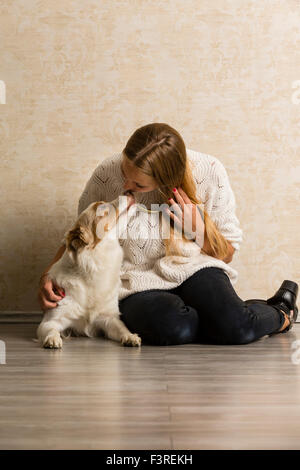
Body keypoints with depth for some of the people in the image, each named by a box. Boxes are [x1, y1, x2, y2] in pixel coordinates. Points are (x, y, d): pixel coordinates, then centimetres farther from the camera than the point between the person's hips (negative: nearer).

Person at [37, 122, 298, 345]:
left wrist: (200, 230, -18)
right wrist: (47, 277, -9)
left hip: (193, 268, 0)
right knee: (173, 328, -35)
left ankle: (278, 316, 7)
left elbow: (227, 253, 3)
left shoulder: (209, 172, -10)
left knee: (237, 328, -32)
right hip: (137, 286, 1)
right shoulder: (106, 176, -11)